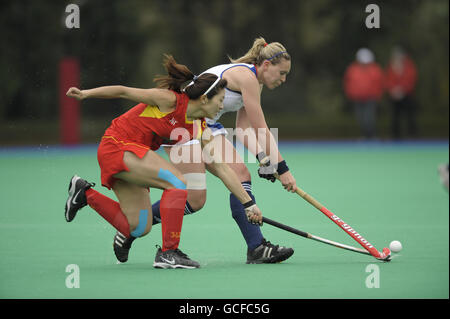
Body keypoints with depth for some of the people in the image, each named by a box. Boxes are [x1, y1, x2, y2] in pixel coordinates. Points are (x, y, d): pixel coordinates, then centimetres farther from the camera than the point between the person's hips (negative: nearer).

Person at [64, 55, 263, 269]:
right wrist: (85, 94, -16)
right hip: (117, 146, -8)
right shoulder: (169, 100, -17)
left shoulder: (200, 130, 4)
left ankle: (85, 193, 16)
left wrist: (248, 203, 5)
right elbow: (123, 92, -11)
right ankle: (168, 253, -20)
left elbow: (222, 168, 7)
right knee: (178, 182, -23)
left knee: (138, 229, 1)